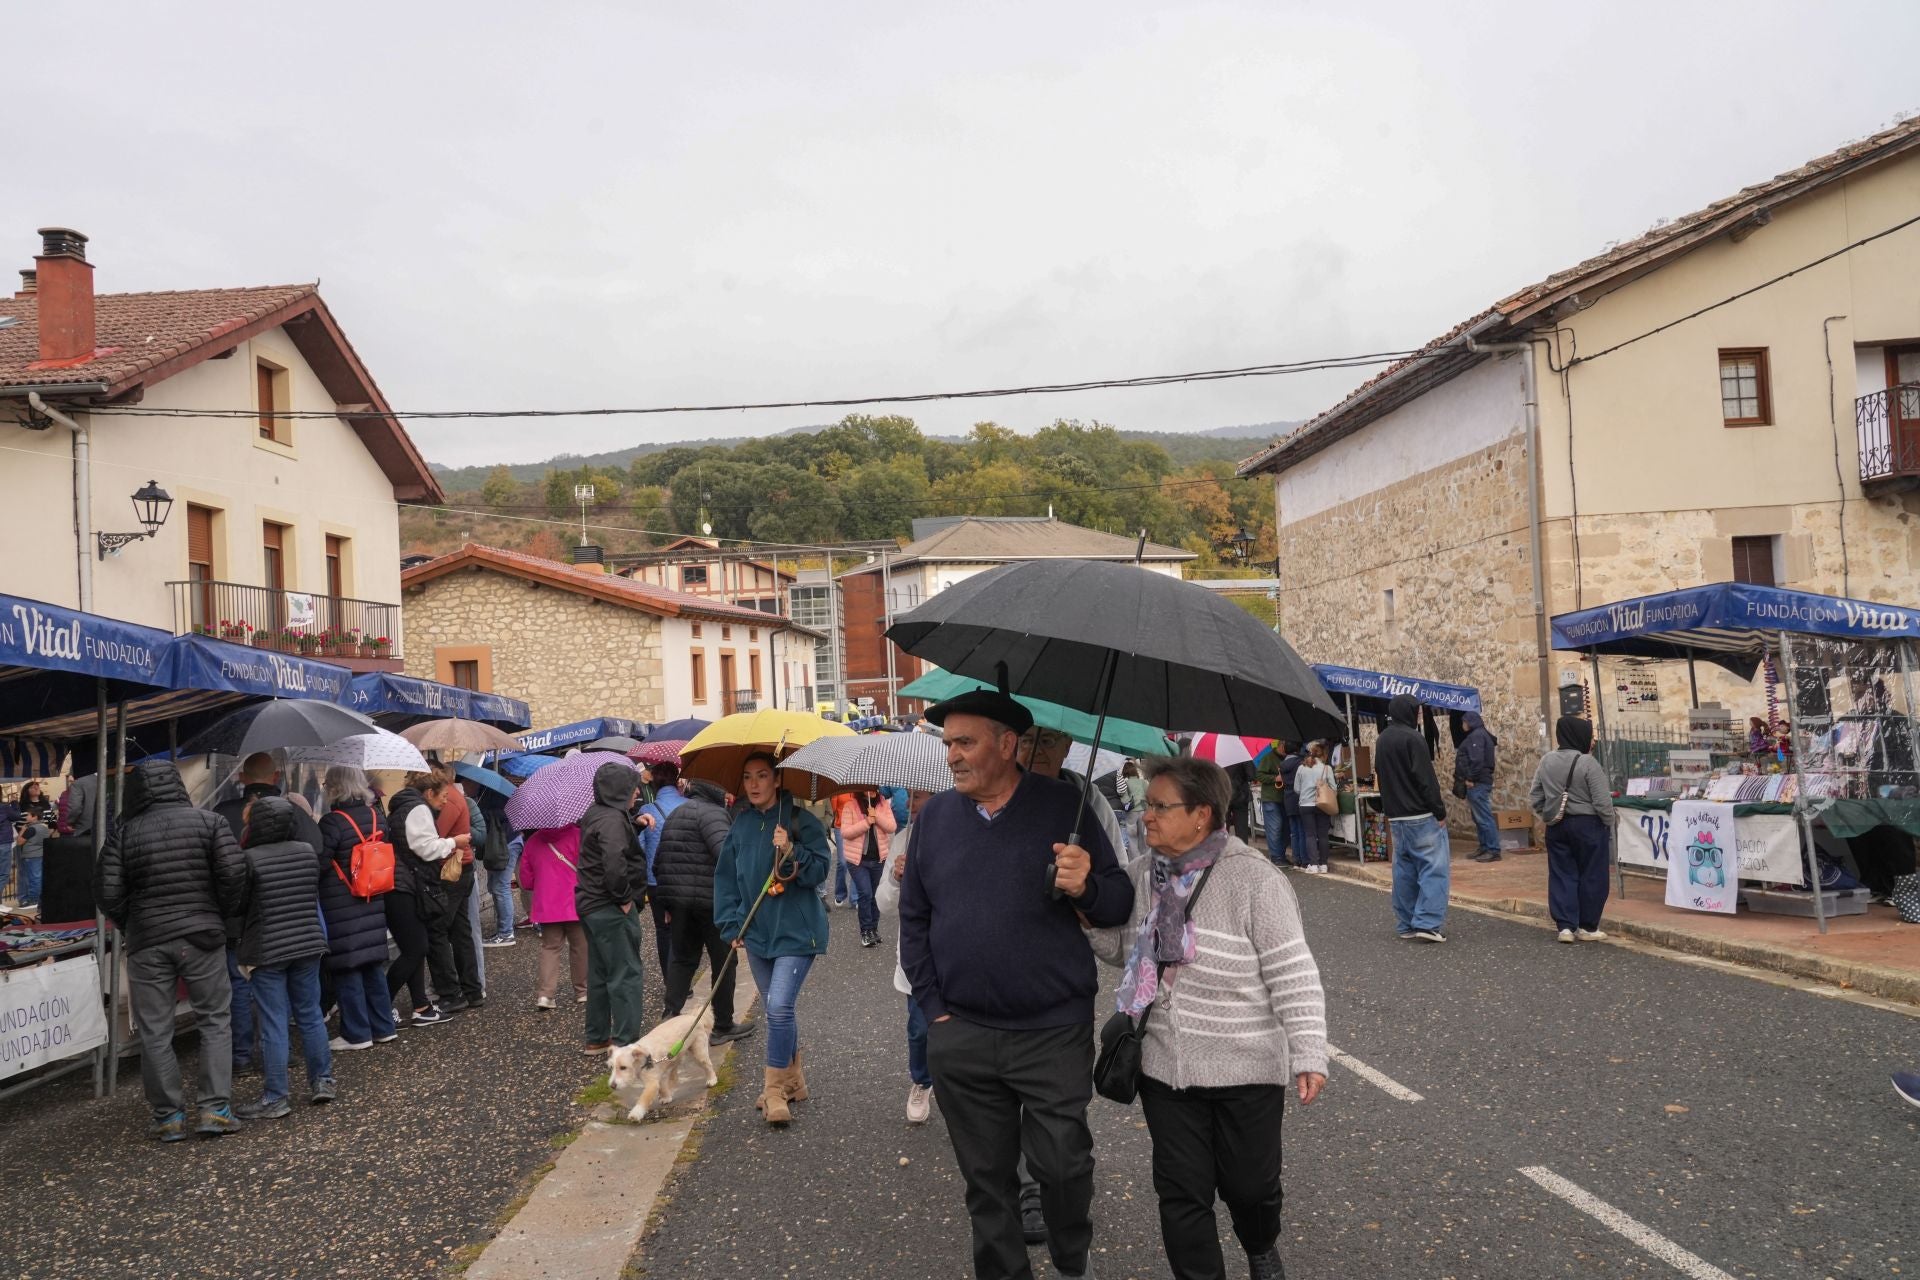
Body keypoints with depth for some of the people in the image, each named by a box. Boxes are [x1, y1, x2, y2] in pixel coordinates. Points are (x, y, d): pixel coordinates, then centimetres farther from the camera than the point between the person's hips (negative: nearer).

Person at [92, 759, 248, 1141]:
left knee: (155, 1032, 9)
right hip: (203, 937, 0)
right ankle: (215, 1108, 4)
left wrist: (130, 926, 13)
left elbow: (107, 893, -3)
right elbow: (234, 873, -9)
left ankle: (169, 1116, 13)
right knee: (214, 1021, 10)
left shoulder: (123, 832, 0)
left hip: (147, 943, 0)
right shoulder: (209, 821, -2)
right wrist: (226, 914, 7)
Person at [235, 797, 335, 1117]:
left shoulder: (250, 859, -13)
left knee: (273, 1023, -1)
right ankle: (322, 1081, 20)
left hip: (267, 950, -5)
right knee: (310, 1014, 15)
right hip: (308, 944, 5)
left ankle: (275, 1097, 3)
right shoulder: (308, 851, 2)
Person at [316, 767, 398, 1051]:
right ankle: (383, 1027, 19)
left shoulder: (332, 822, -15)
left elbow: (319, 865, -16)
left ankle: (357, 1033, 7)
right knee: (373, 966, 14)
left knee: (346, 970, 2)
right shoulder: (375, 817, 5)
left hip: (340, 907, -7)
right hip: (373, 902, 7)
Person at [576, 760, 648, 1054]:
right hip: (610, 909, -10)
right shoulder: (613, 820, -20)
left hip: (590, 904, 10)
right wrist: (624, 897, -18)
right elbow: (615, 864, -32)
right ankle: (625, 1043, 0)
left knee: (599, 974, 17)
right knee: (626, 975, -3)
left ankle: (597, 1038, 26)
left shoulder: (593, 815, 11)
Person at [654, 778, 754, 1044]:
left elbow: (658, 863, 19)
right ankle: (722, 1027, 14)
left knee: (682, 958, 18)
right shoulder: (711, 812, -12)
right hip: (711, 899, -8)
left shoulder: (675, 815, 16)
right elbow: (725, 851, -29)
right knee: (723, 962, 6)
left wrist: (668, 904, 23)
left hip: (677, 900, 8)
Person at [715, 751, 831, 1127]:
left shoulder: (800, 820, -8)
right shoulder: (741, 824, 7)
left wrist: (792, 852, -27)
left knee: (779, 1007, -16)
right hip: (756, 932, 6)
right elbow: (726, 875, 12)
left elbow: (820, 869, -11)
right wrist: (731, 924, 5)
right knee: (778, 1010, 14)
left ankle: (775, 1088, -4)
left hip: (796, 931, -6)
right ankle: (793, 1079, 30)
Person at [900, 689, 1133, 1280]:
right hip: (960, 1039, 3)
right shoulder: (934, 817, 5)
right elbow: (913, 919, 10)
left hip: (1054, 1032, -3)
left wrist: (1086, 888, -24)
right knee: (986, 1176, 13)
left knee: (1063, 1165, 4)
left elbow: (1121, 903, -3)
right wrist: (933, 1006, 3)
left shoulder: (1064, 805, -4)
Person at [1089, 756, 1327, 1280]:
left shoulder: (1253, 879, -17)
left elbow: (1293, 976, -15)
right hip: (1166, 1069, 4)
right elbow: (1123, 950, 15)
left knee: (1249, 1185, 13)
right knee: (1182, 1195, 8)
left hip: (1247, 1070, -4)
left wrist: (1309, 1056, -19)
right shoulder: (1142, 875, 2)